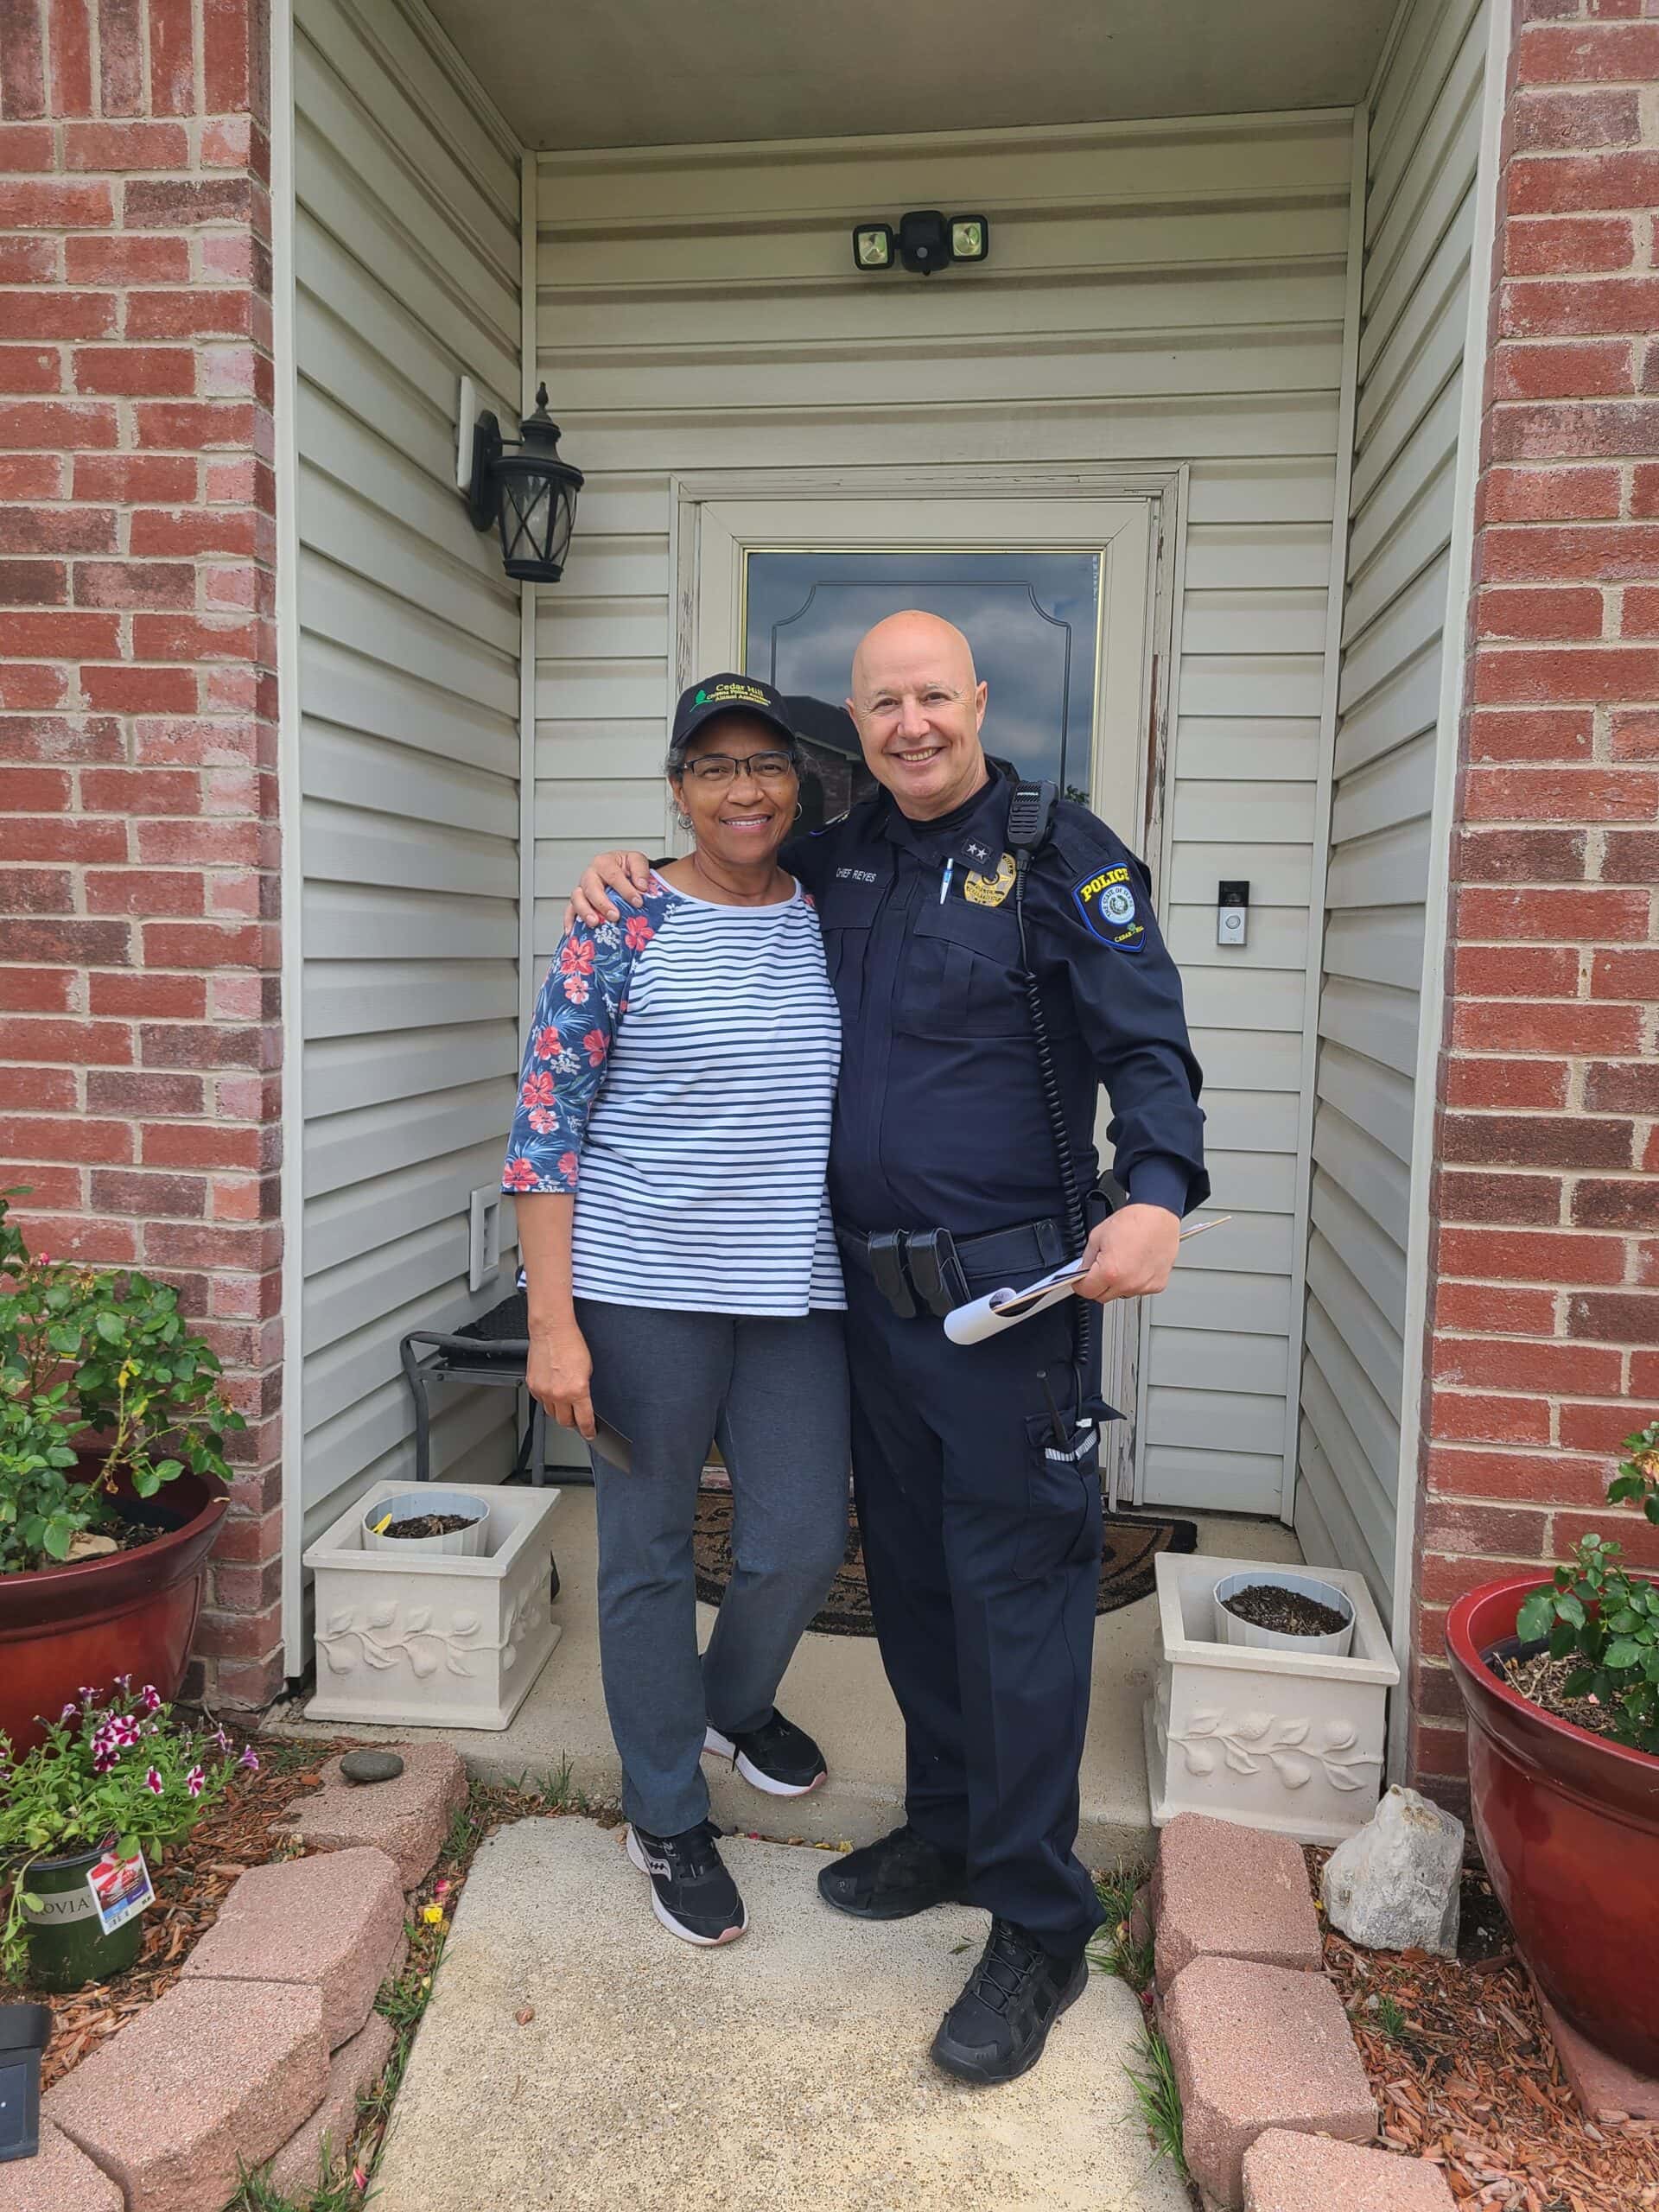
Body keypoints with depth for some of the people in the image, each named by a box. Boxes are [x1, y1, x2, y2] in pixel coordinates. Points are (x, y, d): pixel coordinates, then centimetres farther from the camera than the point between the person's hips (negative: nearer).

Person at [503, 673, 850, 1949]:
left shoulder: (830, 922, 6)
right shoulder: (623, 929, -7)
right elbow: (544, 1124, -8)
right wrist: (554, 1323, -12)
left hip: (794, 1286, 4)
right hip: (644, 1284, -3)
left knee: (805, 1543, 8)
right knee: (651, 1553, 9)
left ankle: (734, 1702, 42)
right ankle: (668, 1818, 31)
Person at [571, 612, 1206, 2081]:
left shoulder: (1060, 856, -6)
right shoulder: (838, 857, 11)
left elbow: (1149, 1041, -12)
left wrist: (1157, 1191, -30)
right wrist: (629, 877, 9)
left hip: (1014, 1296, -6)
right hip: (875, 1290, 6)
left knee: (1016, 1595, -1)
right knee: (909, 1574, 17)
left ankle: (1039, 1930, 15)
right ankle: (949, 1829, 37)